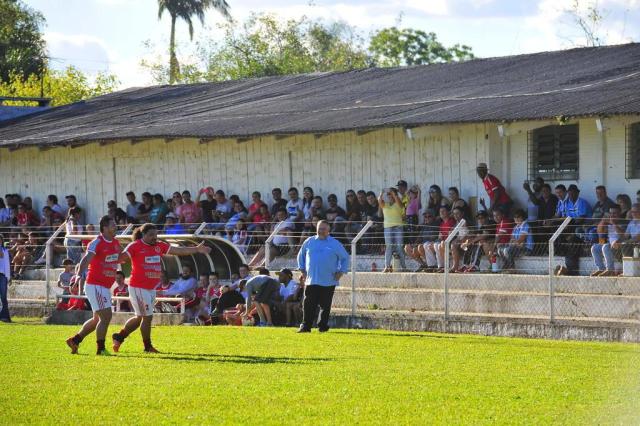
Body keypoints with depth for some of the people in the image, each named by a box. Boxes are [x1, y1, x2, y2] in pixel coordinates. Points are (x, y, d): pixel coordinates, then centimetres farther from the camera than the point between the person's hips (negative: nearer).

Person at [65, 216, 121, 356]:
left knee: (97, 319, 17)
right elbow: (86, 259, -29)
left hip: (106, 287, 9)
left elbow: (122, 256, 32)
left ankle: (74, 340, 29)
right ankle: (100, 349, -4)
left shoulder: (115, 243, 9)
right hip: (95, 285, -9)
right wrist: (79, 275, -43)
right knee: (106, 316, -11)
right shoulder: (97, 243, -15)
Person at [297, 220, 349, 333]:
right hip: (311, 280, 1)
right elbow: (301, 255, 22)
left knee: (325, 306, 3)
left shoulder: (335, 244, 5)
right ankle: (305, 326, -4)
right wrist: (302, 270, 12)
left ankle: (323, 326, 12)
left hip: (328, 282, -1)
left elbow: (345, 258, 11)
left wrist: (340, 272, 2)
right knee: (308, 305, -6)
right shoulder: (309, 242, 10)